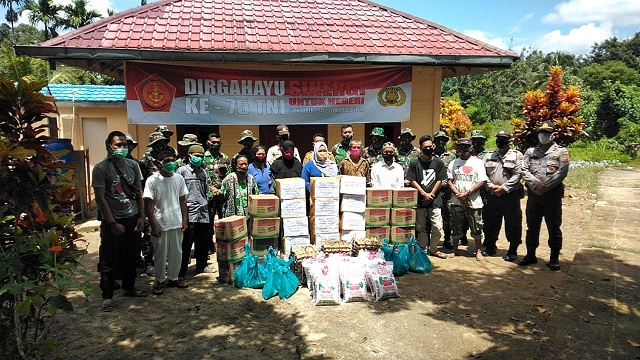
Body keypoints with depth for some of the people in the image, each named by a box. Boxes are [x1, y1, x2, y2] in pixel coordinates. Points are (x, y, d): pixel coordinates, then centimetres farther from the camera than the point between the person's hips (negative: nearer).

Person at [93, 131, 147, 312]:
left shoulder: (133, 165, 6)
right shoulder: (100, 168, -9)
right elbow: (100, 198, -12)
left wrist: (141, 216, 3)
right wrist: (113, 223, -14)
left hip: (133, 218, 5)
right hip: (112, 221, -5)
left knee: (131, 256, 15)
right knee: (109, 261, 2)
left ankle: (129, 288, 31)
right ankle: (107, 296, 14)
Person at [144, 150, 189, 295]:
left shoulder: (179, 178, 3)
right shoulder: (152, 180, -9)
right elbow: (149, 204, -9)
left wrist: (184, 219, 4)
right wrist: (154, 225, -12)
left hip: (177, 222, 4)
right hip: (160, 224, -4)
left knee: (177, 253, 12)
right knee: (160, 254, 7)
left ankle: (173, 278, 28)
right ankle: (160, 281, 23)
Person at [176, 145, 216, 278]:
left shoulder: (202, 171, 18)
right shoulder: (182, 171, -1)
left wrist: (213, 185, 9)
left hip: (203, 212, 6)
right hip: (189, 213, -6)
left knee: (203, 242, 14)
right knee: (186, 244, -5)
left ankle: (201, 266, 30)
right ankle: (180, 273, 1)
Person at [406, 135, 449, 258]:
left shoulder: (438, 162, 5)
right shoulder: (415, 163, 1)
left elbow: (439, 180, 3)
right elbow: (412, 181, -2)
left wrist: (431, 194, -7)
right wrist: (424, 194, -10)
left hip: (435, 200, 0)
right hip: (419, 200, 0)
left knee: (437, 227, -4)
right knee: (421, 227, 8)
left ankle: (433, 249, 14)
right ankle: (424, 249, 22)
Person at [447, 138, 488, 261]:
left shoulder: (477, 162, 2)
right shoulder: (453, 163, 11)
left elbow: (481, 182, -5)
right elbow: (450, 181, 6)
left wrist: (467, 194, -13)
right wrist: (458, 195, -8)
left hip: (473, 202, -2)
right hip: (456, 201, 2)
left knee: (476, 228, 2)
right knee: (456, 228, 10)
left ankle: (478, 251, 15)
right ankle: (455, 250, 23)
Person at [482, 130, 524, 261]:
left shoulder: (517, 155, 1)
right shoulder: (489, 156, 12)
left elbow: (517, 175, -8)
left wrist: (503, 187, -14)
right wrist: (491, 186, -8)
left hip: (510, 195, -3)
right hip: (492, 195, 4)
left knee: (512, 224, 2)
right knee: (490, 223, 12)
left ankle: (512, 251, 14)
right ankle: (490, 247, 27)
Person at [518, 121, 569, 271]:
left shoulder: (561, 151, 3)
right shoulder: (530, 151, 11)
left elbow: (562, 172, -8)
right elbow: (524, 170, 1)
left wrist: (545, 187, -14)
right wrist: (536, 184, -14)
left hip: (553, 195, -3)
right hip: (533, 195, 3)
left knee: (554, 227, 3)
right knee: (532, 226, 11)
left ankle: (554, 258, 14)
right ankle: (530, 255, 23)